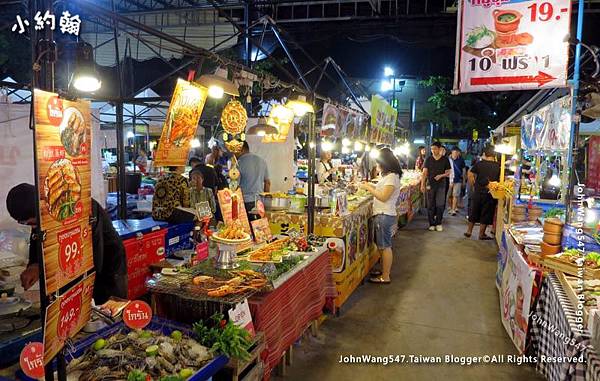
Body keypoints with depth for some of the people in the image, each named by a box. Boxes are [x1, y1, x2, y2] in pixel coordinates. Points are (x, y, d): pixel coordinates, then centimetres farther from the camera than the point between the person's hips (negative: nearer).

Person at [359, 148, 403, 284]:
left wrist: (368, 188, -14)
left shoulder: (392, 177, -17)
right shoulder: (388, 175, 14)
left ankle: (385, 277, 7)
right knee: (381, 246, 17)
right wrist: (370, 186, 9)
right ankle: (383, 271, 29)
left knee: (385, 247, -2)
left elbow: (383, 197, -20)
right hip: (381, 214, 10)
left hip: (385, 215, -10)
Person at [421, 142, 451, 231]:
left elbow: (448, 173, 4)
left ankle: (438, 223, 10)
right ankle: (432, 224, 13)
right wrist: (422, 184, -7)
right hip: (430, 185, 1)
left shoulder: (445, 159, 2)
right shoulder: (428, 159, 4)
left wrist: (441, 175, -16)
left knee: (440, 205, -3)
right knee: (430, 205, 4)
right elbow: (424, 173, 2)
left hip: (441, 185, -1)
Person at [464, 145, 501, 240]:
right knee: (485, 214, 9)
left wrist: (474, 185, 6)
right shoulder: (498, 166, -6)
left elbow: (470, 175, -5)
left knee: (473, 212, 14)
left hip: (478, 192, 1)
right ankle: (481, 234, 14)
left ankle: (469, 231, 22)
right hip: (490, 194, -1)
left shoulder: (479, 163, -4)